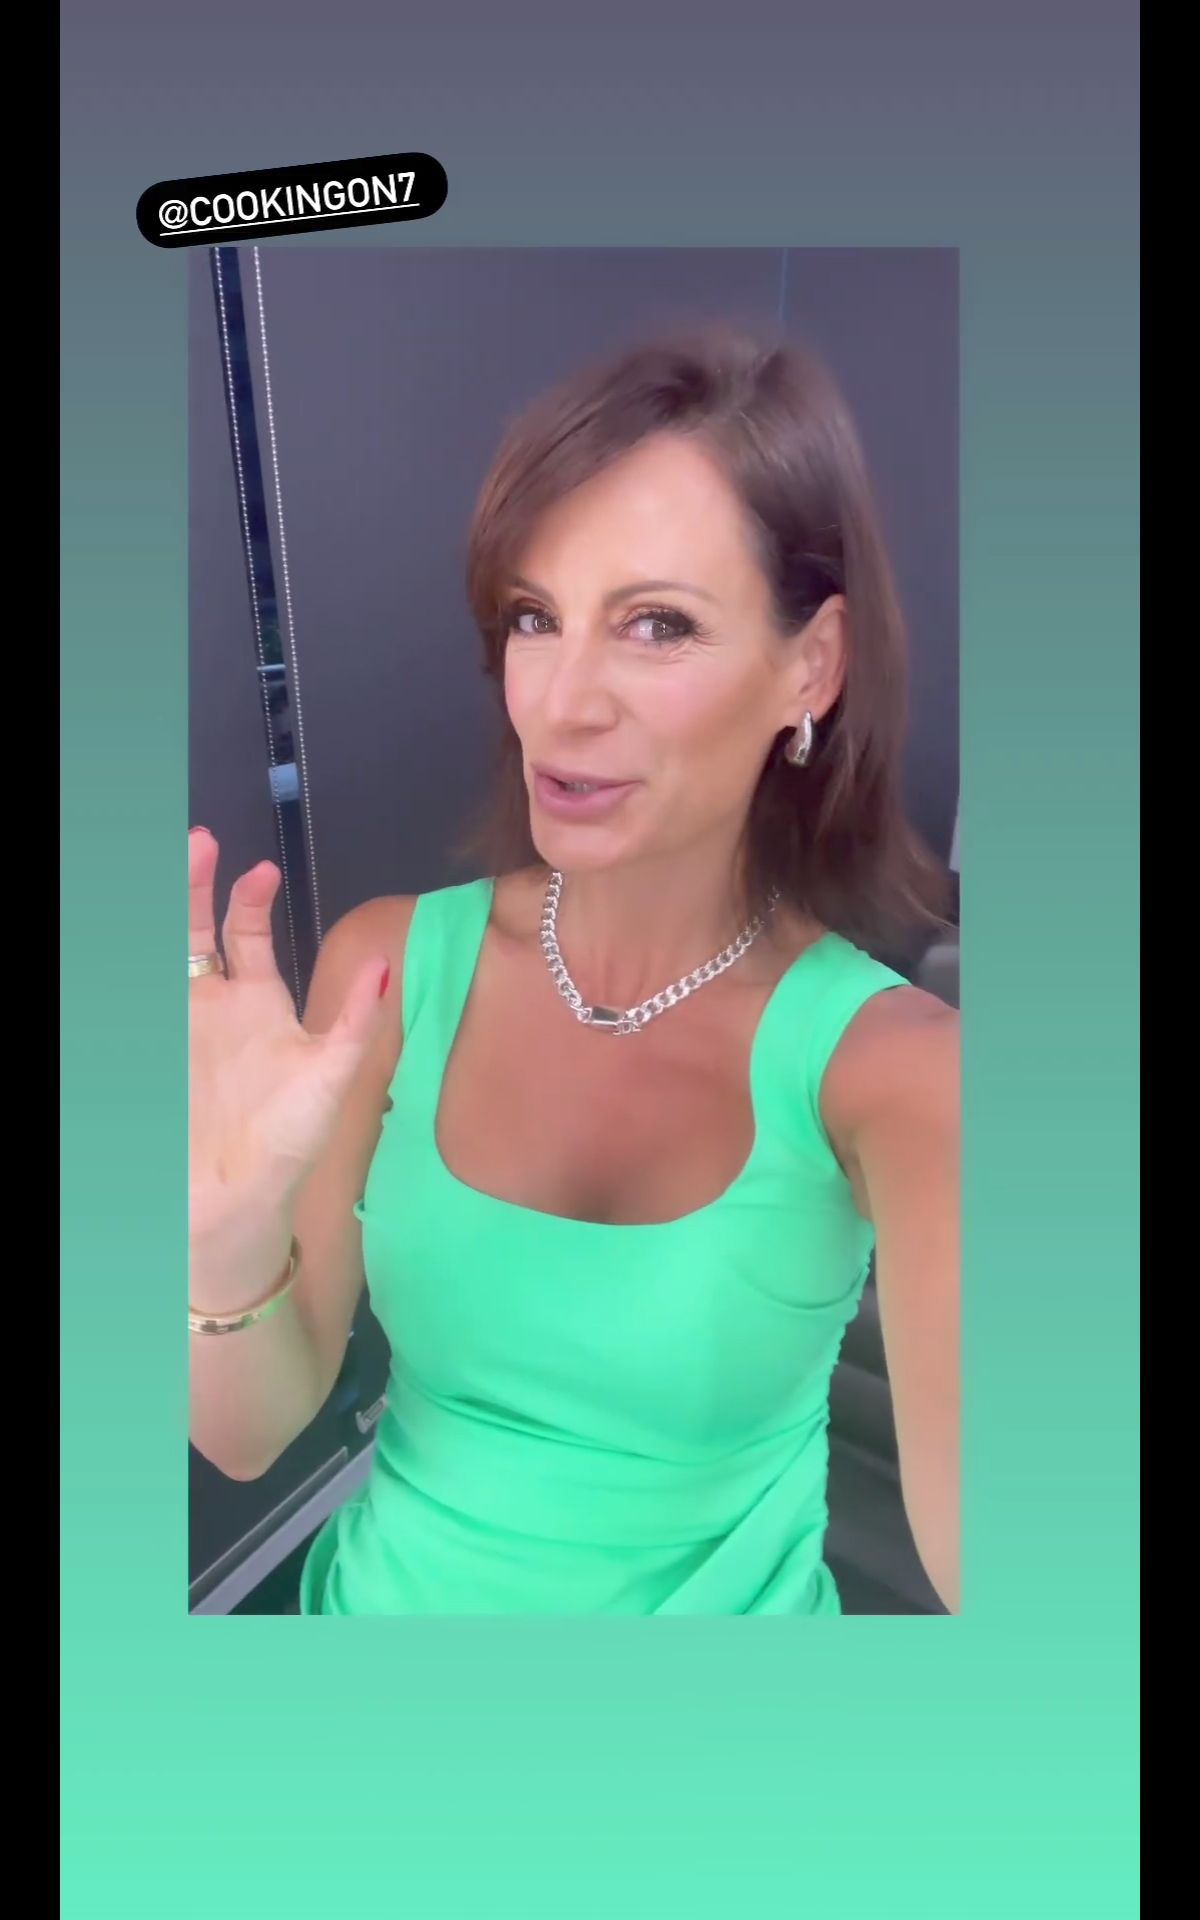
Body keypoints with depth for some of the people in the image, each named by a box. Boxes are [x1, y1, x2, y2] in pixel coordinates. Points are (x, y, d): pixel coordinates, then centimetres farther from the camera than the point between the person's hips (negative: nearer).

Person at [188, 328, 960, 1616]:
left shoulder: (887, 1063, -21)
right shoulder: (388, 963, -15)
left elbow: (970, 1544, -34)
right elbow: (250, 1436, -12)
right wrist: (229, 1229, -31)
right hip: (389, 1595, 2)